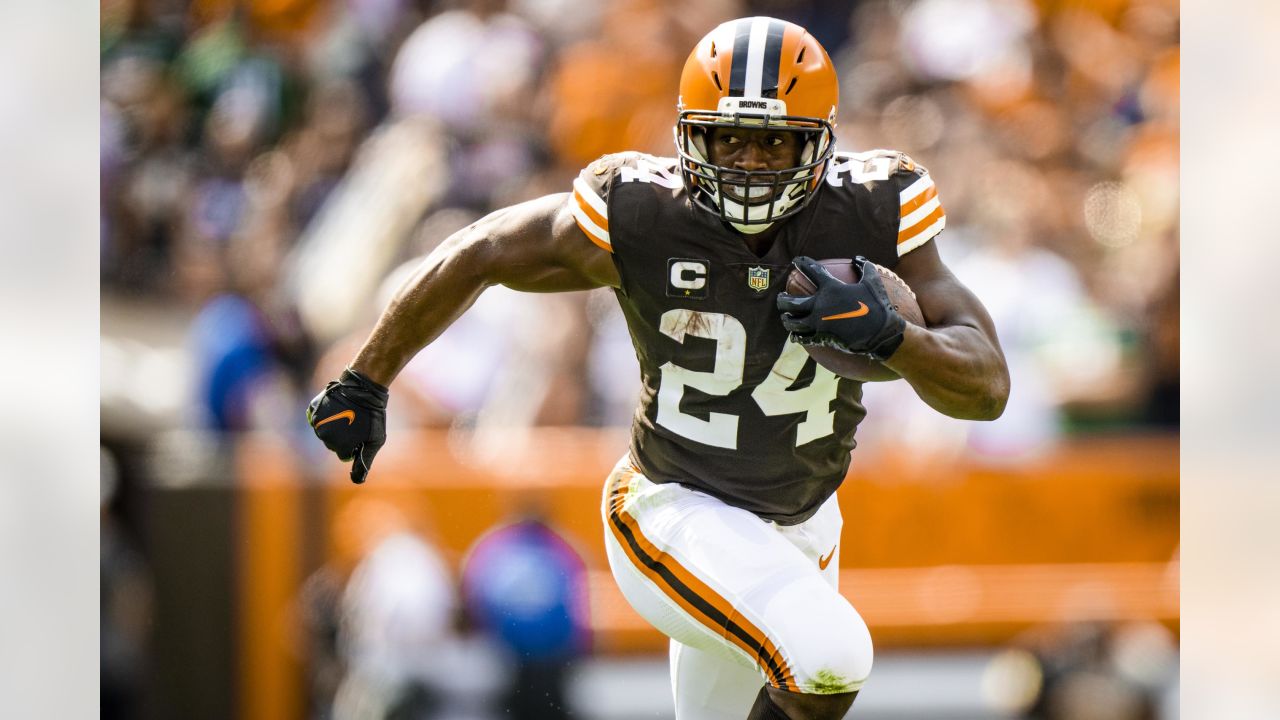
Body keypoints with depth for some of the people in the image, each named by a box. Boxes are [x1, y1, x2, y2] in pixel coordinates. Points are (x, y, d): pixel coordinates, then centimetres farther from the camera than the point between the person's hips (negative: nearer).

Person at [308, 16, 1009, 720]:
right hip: (675, 513, -5)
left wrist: (888, 335, -37)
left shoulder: (872, 214, -16)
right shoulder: (640, 215, -21)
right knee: (829, 660, -29)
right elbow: (477, 255, -5)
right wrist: (363, 384, 1)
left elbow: (987, 388, -16)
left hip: (799, 530, 5)